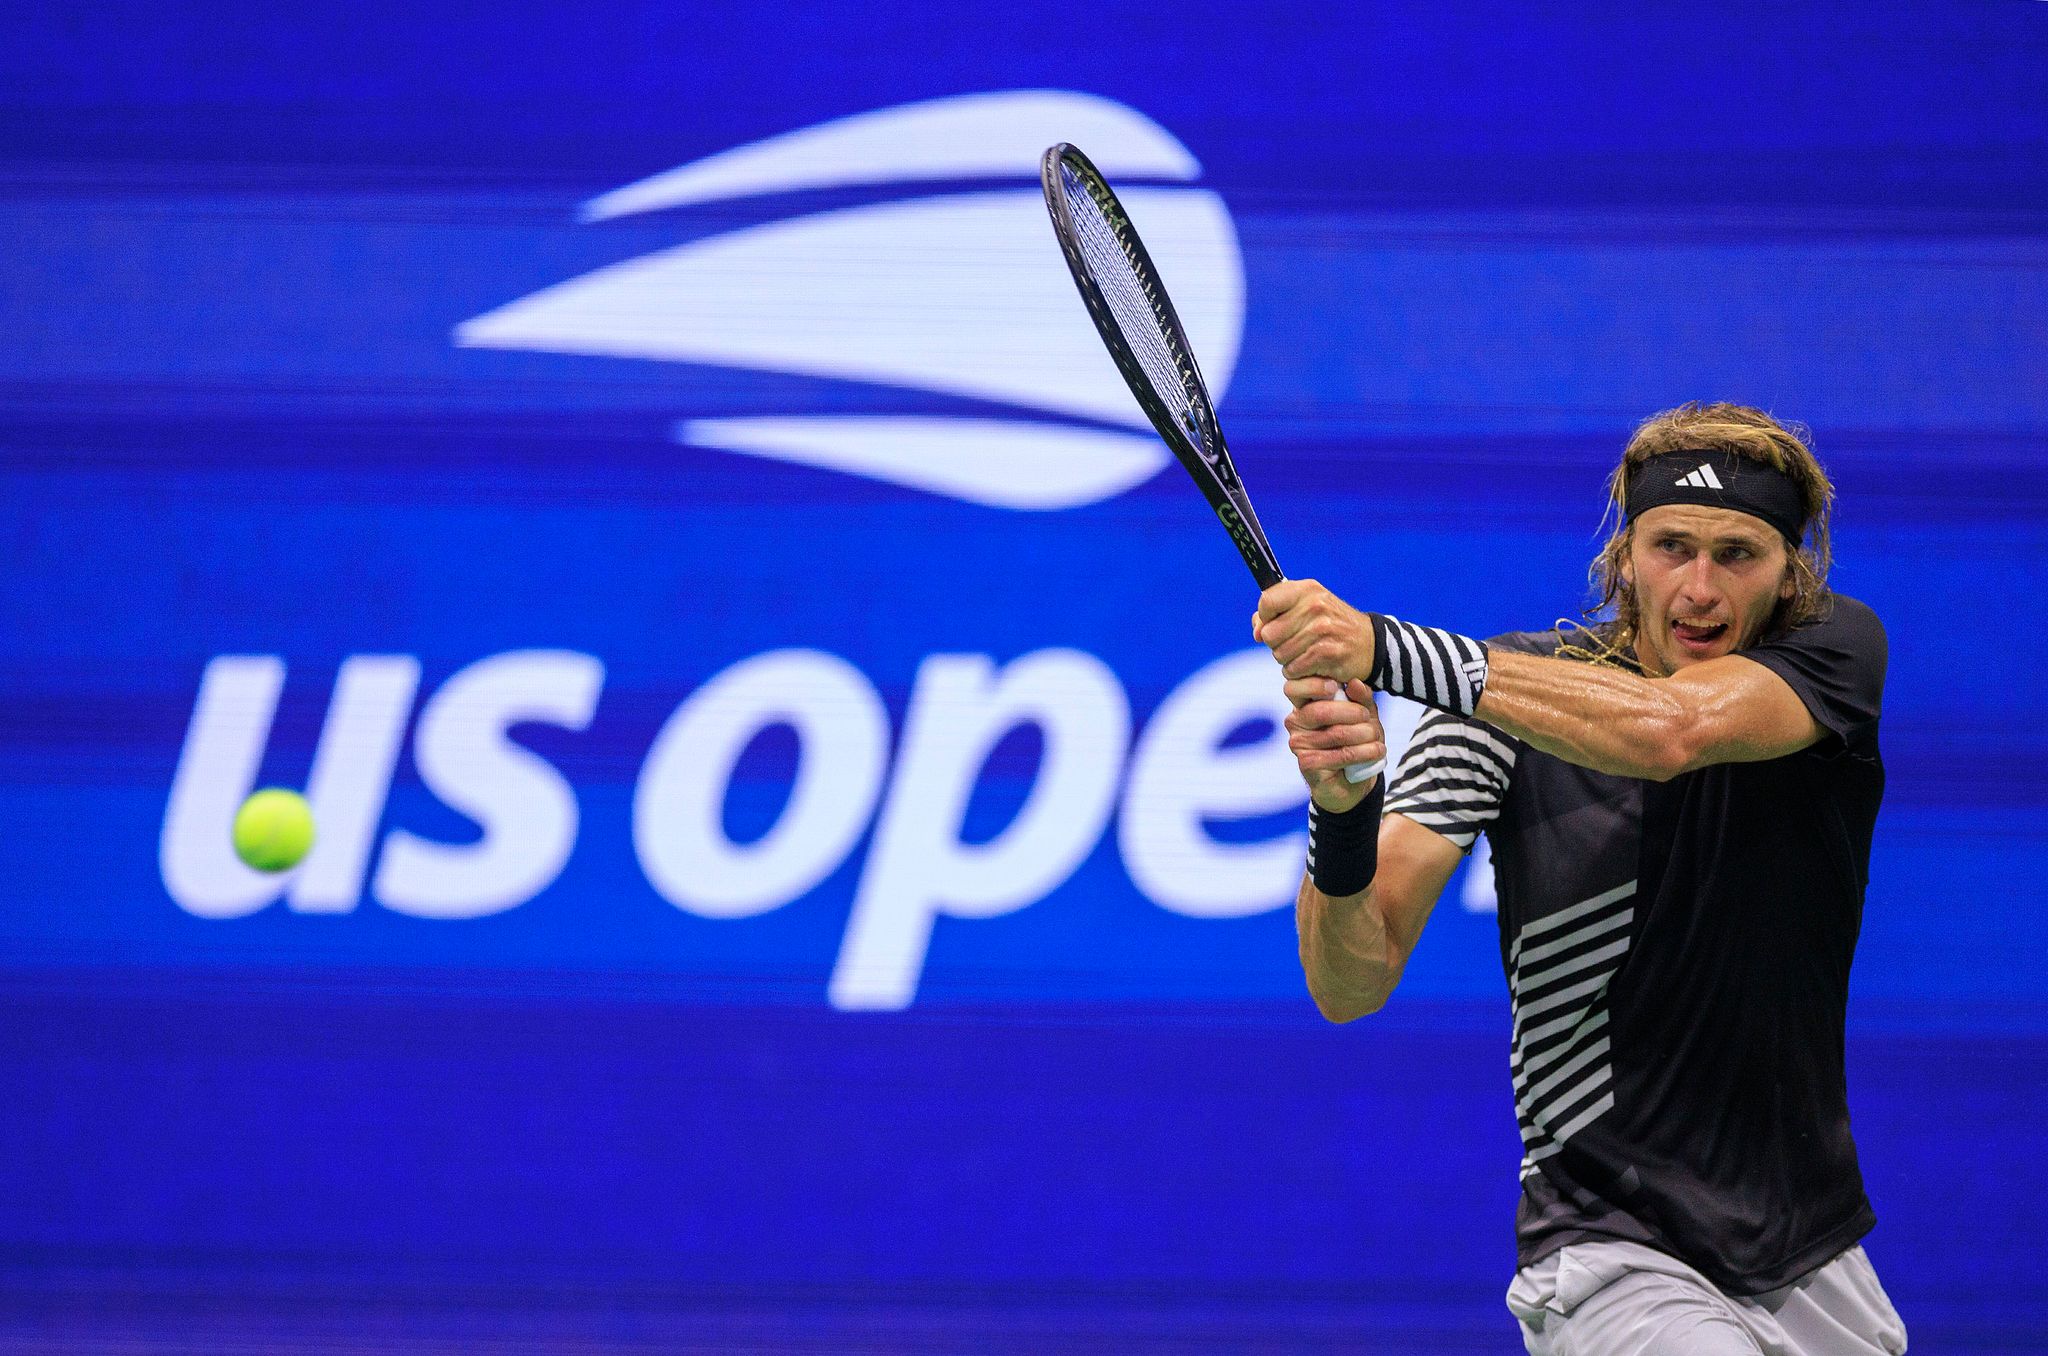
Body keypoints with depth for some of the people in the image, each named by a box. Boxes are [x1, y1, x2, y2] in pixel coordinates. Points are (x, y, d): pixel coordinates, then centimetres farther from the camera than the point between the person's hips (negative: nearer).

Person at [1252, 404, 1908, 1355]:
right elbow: (1353, 982, -13)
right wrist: (1341, 817, -35)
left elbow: (1671, 728, -27)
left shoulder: (1835, 651, -4)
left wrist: (1386, 648, -37)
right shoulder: (1505, 689, -6)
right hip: (1611, 1259, -4)